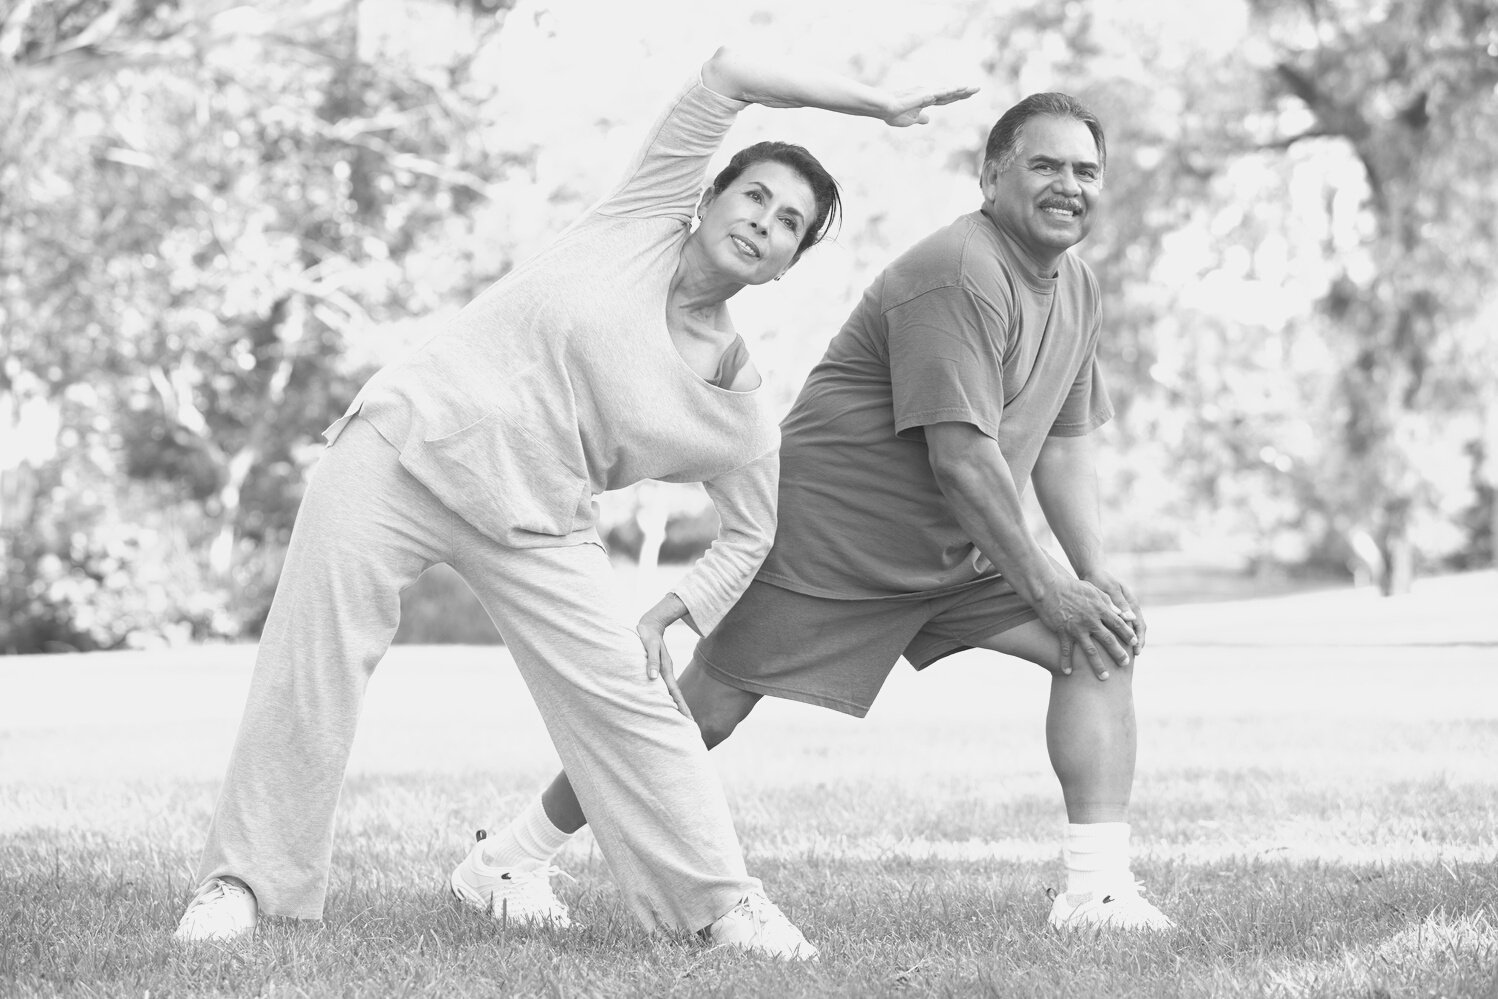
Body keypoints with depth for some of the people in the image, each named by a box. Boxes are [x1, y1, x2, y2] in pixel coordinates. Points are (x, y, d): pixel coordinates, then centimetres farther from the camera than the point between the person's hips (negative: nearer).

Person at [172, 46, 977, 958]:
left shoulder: (742, 406, 3)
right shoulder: (648, 219, 0)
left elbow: (751, 534, 16)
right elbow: (730, 72, -6)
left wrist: (660, 620, 2)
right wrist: (877, 105, -2)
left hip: (532, 522, 2)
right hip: (405, 443, -2)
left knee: (625, 696, -9)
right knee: (310, 666, -7)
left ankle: (722, 899, 3)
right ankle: (245, 880, 4)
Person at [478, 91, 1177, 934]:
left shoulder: (1077, 288, 9)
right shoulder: (957, 277, -22)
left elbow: (1063, 445, 14)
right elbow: (960, 458, -26)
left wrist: (1099, 577, 2)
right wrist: (1044, 586, -20)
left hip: (956, 550, 9)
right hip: (830, 533, -9)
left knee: (1104, 643, -6)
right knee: (705, 711, -4)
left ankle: (1099, 890, -8)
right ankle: (511, 857, 12)